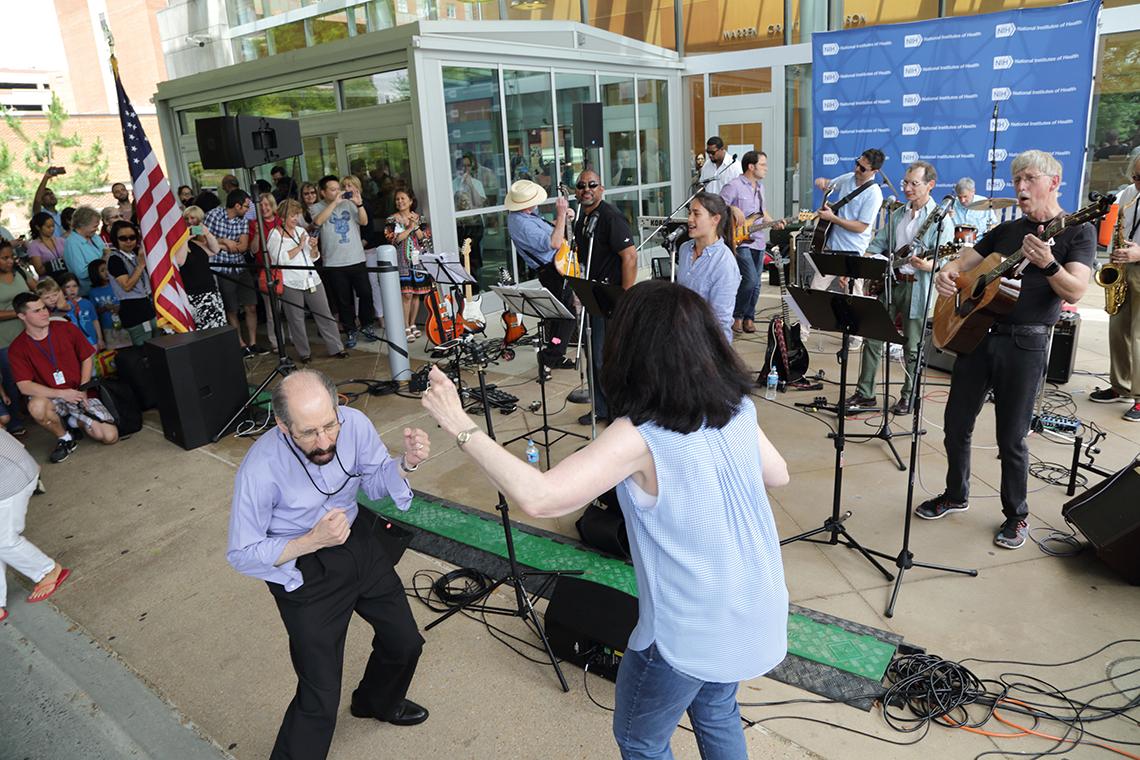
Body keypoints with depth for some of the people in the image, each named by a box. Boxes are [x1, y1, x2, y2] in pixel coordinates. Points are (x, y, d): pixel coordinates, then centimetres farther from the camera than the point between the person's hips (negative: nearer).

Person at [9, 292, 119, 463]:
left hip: (79, 394, 1)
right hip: (51, 398, -1)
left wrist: (82, 390, -6)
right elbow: (25, 386, -13)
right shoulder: (17, 348, -6)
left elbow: (87, 358, 6)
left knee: (111, 436, -16)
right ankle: (64, 438, -7)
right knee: (37, 406, -40)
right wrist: (62, 393, -24)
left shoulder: (67, 329, -2)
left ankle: (73, 421, 16)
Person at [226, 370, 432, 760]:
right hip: (304, 571, -5)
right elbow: (241, 555, -19)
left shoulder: (354, 423, -19)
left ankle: (378, 702, 52)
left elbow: (374, 482, -2)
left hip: (358, 541, 5)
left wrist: (406, 462, -23)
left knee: (405, 642, 19)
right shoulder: (259, 470, -31)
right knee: (320, 700, -5)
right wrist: (312, 541, -33)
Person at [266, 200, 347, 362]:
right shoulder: (274, 235, -1)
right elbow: (280, 259, -15)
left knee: (325, 315, 4)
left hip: (312, 280, 5)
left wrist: (313, 248, -5)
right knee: (296, 320, 3)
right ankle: (303, 353, 15)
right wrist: (299, 247, -13)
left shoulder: (301, 231, 15)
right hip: (290, 283, -5)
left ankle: (336, 348, 10)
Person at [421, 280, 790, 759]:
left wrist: (460, 427, -27)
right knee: (715, 712, 34)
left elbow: (537, 497, -35)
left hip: (692, 630, -6)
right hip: (754, 612, 7)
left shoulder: (641, 436, -27)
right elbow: (778, 475, 10)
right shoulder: (737, 407, -7)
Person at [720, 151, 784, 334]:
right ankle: (737, 316, 0)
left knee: (756, 284, 9)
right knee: (750, 279, -19)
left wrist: (774, 223, 9)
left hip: (758, 241, 8)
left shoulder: (760, 186, 16)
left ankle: (749, 318, 22)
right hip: (740, 241, -8)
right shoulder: (734, 186, -10)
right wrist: (734, 209, -26)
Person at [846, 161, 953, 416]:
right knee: (872, 339, 6)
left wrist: (926, 265, -33)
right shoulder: (897, 215, 15)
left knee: (912, 347, 3)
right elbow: (878, 244, 17)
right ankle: (865, 394, 14)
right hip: (889, 282, 6)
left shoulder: (940, 218, -6)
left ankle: (908, 397, 18)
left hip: (917, 288, -6)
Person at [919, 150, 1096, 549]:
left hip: (1024, 343, -5)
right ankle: (956, 495, 30)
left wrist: (1048, 264, -33)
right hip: (973, 331, 6)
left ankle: (1016, 515, 20)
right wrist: (947, 273, -7)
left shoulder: (1077, 231, -1)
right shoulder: (1006, 230, 16)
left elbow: (1075, 292, -13)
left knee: (1011, 437, 1)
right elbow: (964, 261, 17)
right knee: (956, 424, 10)